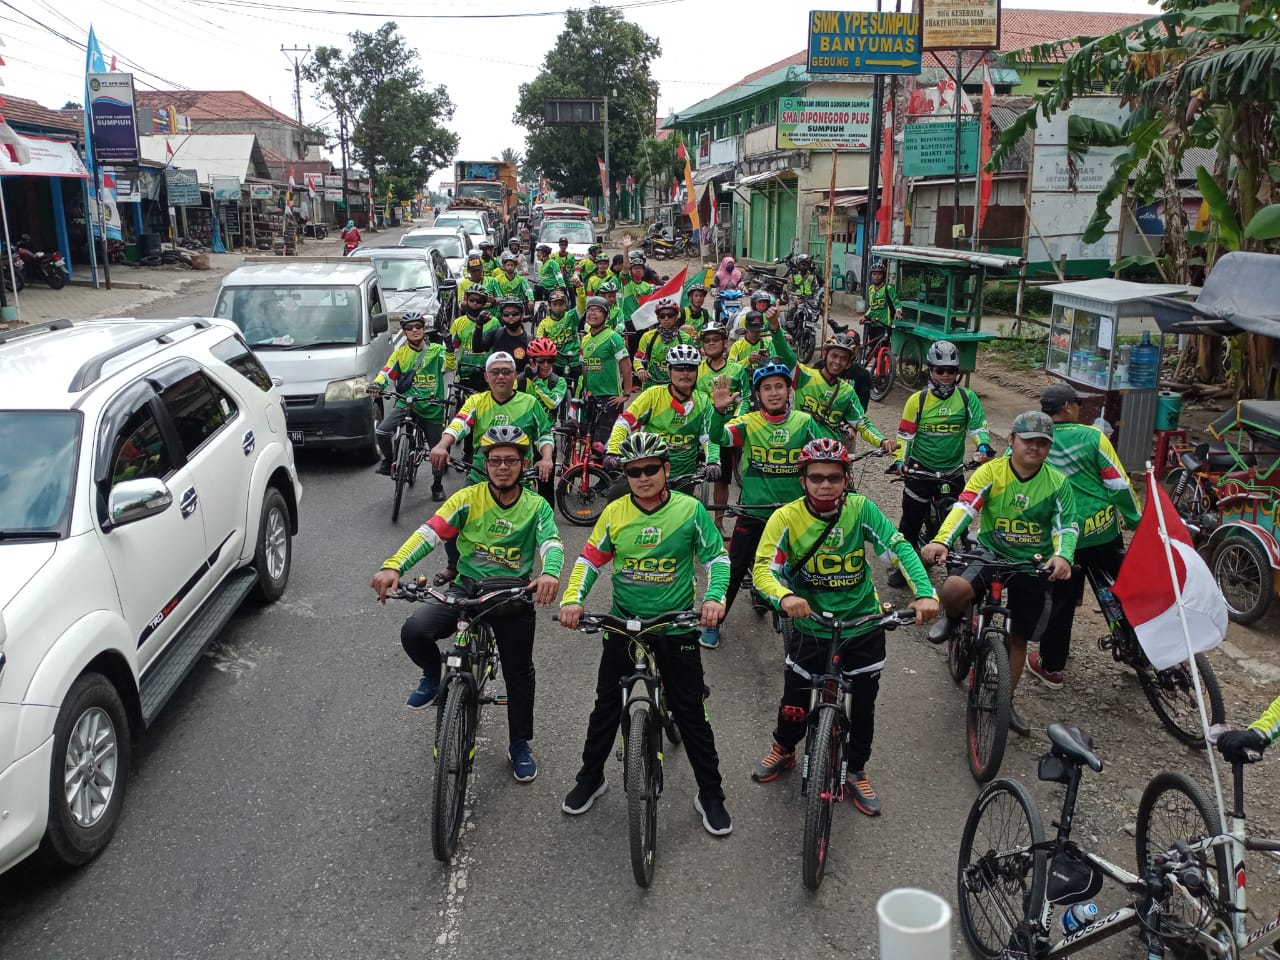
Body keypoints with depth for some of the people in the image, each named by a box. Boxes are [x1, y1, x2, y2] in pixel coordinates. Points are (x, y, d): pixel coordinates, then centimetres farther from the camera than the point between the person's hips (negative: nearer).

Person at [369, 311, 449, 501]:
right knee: (382, 432, -24)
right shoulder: (400, 353, 6)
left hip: (432, 406, 0)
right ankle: (389, 459, 7)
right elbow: (388, 373, -1)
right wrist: (377, 384, -20)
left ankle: (437, 486, 29)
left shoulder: (436, 350, 4)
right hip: (405, 402, 0)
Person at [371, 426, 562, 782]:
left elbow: (551, 543, -19)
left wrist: (549, 574, -44)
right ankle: (433, 676, 8)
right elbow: (429, 533, -17)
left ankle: (520, 745, 33)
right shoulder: (468, 498, -6)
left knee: (519, 674, 9)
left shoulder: (536, 506, -1)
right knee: (415, 631, -26)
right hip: (465, 589, -1)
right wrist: (393, 566, -34)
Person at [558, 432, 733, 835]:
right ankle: (590, 778, 32)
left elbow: (717, 557, -4)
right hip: (624, 621, 2)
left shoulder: (691, 510, -8)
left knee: (691, 711, 5)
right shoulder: (615, 513, -3)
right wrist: (572, 599, -15)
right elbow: (590, 559, 1)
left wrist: (714, 598, -21)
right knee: (607, 703, 12)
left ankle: (711, 795, 19)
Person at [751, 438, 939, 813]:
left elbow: (899, 549, -16)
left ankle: (855, 770, 38)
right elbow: (763, 569, -21)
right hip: (809, 628, -1)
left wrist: (924, 592, -30)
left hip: (863, 627, 1)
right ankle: (783, 749, 41)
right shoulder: (786, 518, -16)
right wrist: (784, 597, -42)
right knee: (795, 705, 8)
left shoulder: (860, 509, -12)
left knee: (862, 707, 12)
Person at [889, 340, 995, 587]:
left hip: (952, 472, 1)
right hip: (920, 470, 0)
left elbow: (978, 426, -6)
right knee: (910, 523, 8)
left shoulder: (968, 398, -2)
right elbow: (905, 434, -2)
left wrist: (983, 445, -26)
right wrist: (899, 460, -14)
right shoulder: (917, 400, -4)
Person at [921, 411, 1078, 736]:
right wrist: (941, 541, -40)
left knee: (1019, 637, 11)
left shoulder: (1058, 483, -3)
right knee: (954, 589, -33)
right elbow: (964, 507, -23)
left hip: (1034, 564, 2)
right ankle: (953, 619, 4)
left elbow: (1066, 526, -8)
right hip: (990, 553, -2)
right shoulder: (991, 471, -10)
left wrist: (1062, 556, -30)